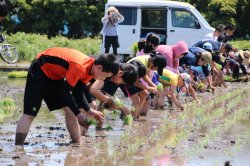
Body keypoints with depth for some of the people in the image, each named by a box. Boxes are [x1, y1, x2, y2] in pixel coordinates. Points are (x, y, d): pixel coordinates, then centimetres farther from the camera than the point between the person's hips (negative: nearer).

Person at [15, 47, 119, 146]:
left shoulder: (88, 69, -4)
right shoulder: (80, 67, -33)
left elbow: (78, 92, 5)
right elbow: (65, 91, -29)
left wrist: (89, 111, -5)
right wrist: (78, 114, -22)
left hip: (56, 76, 9)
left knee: (70, 110, 6)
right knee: (29, 114, -14)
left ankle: (77, 144, 12)